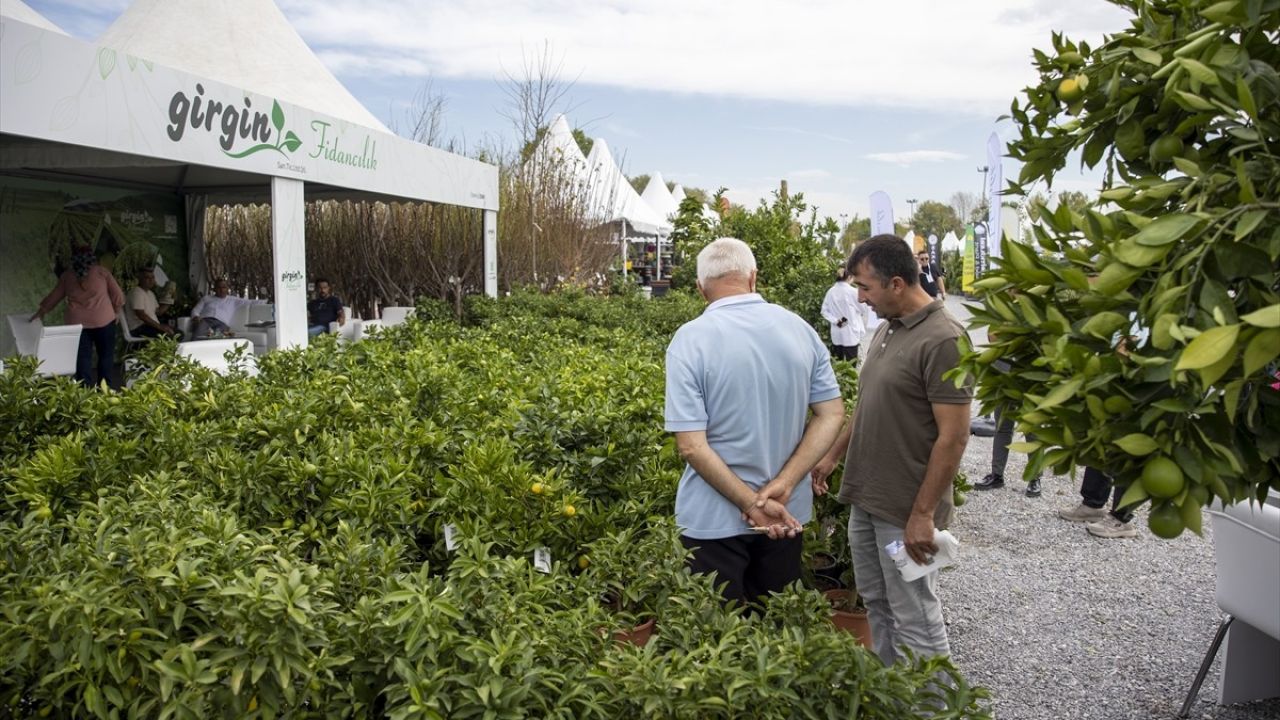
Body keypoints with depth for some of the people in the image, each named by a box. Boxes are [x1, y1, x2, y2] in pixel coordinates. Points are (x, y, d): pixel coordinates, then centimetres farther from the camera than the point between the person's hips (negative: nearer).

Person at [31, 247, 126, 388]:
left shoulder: (67, 276, 10)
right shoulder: (102, 272, 2)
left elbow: (54, 297, 21)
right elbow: (118, 296, 2)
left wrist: (40, 312, 35)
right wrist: (114, 312, 17)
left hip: (77, 323, 2)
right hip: (104, 321, -2)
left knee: (83, 359, 5)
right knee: (106, 356, 7)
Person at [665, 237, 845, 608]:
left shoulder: (690, 340, -16)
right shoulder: (800, 329, -3)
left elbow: (691, 445, -20)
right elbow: (832, 414, -3)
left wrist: (752, 503, -16)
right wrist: (782, 487, -11)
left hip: (715, 518, -4)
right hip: (787, 512, 4)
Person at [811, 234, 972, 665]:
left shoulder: (942, 340, -19)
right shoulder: (887, 329, 8)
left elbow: (953, 437, -20)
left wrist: (923, 515, -20)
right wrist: (833, 455, 18)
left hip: (905, 512, -9)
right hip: (865, 499, 9)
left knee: (915, 621, 4)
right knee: (876, 604, 20)